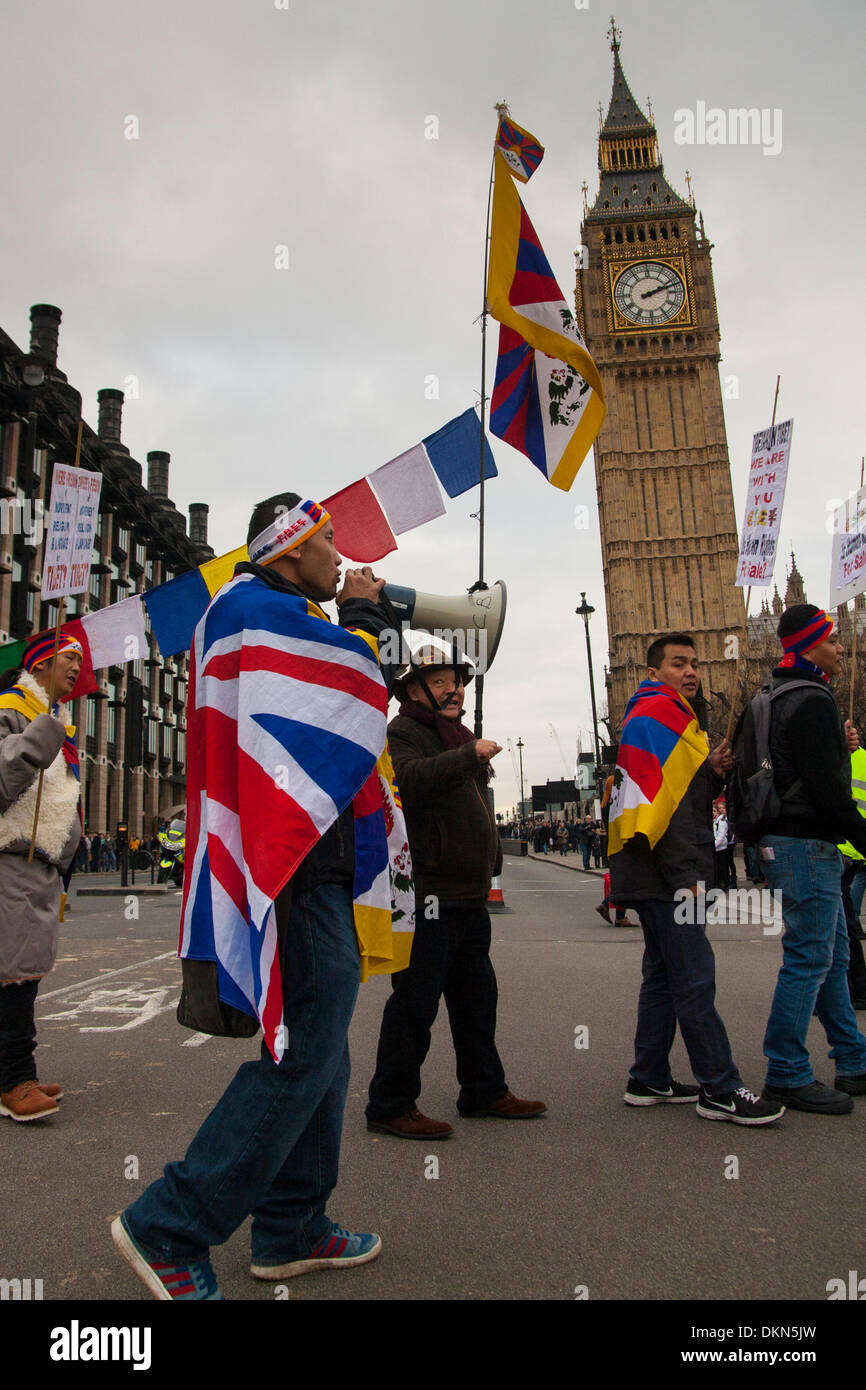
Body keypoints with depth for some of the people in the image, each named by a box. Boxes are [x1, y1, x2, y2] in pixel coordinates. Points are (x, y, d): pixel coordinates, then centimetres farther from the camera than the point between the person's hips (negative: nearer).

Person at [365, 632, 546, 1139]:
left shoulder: (460, 736, 21)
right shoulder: (401, 733, -8)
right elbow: (409, 779, -31)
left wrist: (489, 865, 28)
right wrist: (468, 755, -30)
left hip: (468, 893, 10)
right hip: (427, 892, -10)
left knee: (476, 994, 17)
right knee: (416, 1000, -4)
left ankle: (485, 1091, 30)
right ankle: (391, 1106, 8)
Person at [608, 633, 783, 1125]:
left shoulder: (675, 717, 24)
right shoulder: (654, 713, -9)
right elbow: (657, 799, -19)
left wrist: (711, 771, 2)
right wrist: (683, 874, -22)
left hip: (663, 877, 11)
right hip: (667, 876, -11)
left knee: (665, 975, 14)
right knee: (695, 980, -6)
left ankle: (649, 1080, 22)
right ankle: (720, 1090, 1)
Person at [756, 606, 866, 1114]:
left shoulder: (783, 699, 17)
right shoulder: (811, 702, -16)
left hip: (801, 843, 11)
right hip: (808, 845, -11)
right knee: (809, 959, -5)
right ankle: (788, 1075, 3)